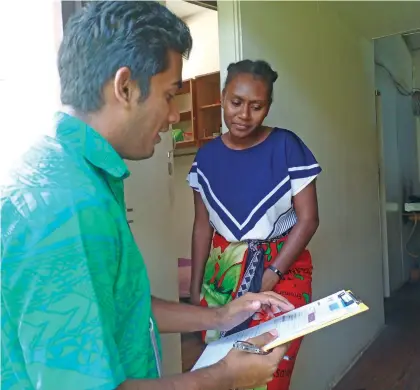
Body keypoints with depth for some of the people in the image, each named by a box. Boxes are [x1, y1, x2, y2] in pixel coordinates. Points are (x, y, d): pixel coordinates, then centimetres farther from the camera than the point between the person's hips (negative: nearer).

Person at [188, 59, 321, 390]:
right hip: (222, 271, 3)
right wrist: (196, 286, 6)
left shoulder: (286, 147, -10)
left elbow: (308, 219, -9)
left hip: (282, 270, -3)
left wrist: (271, 274, -16)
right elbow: (203, 225, 6)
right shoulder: (207, 156, 1)